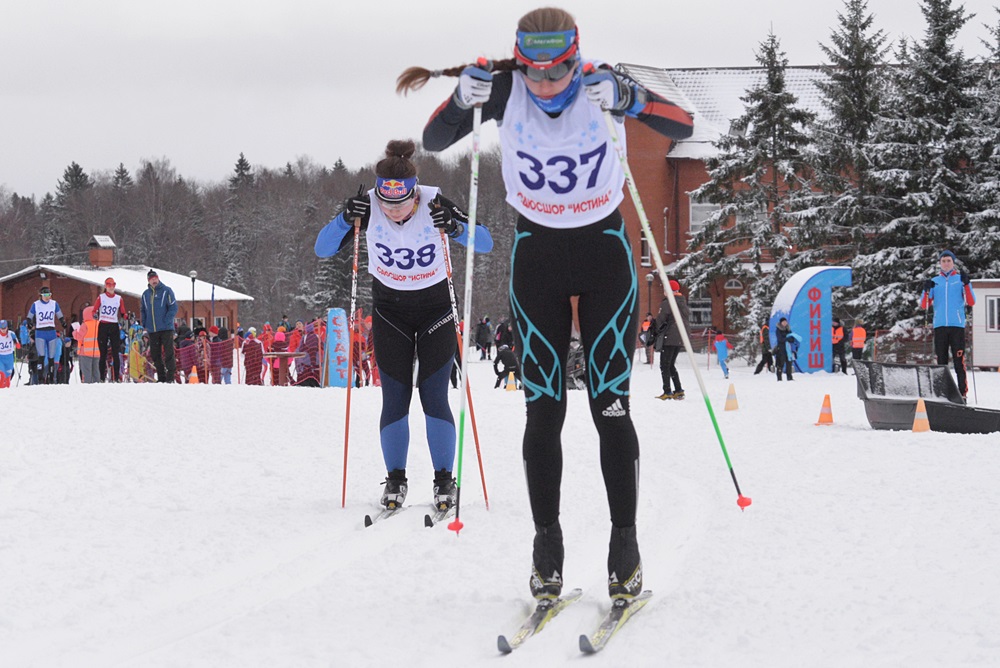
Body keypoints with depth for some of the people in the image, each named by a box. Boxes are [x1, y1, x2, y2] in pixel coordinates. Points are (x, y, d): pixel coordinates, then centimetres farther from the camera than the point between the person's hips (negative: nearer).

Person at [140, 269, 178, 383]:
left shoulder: (166, 291, -2)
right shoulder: (146, 294, 13)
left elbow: (173, 308, -6)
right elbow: (143, 311, 22)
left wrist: (166, 321, -15)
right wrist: (144, 324, 9)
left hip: (166, 329, -5)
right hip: (152, 331, 5)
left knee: (168, 354, -6)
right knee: (155, 355, 6)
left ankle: (170, 377, -5)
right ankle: (161, 378, 13)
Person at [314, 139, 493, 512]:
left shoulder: (434, 203, -22)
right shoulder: (368, 207, -18)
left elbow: (485, 244, -18)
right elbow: (322, 249, -13)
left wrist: (455, 228, -37)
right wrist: (346, 220, -31)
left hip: (435, 310, -1)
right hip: (389, 311, 1)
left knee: (434, 396, -6)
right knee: (395, 398, -2)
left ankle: (444, 481, 4)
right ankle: (395, 480, 10)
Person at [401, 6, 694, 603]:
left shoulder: (600, 86, -17)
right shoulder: (504, 89, -13)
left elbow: (683, 127, -20)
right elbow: (434, 143, -8)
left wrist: (626, 99, -37)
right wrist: (463, 100, -27)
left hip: (605, 252, -1)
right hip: (537, 257, 1)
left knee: (611, 405, -5)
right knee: (544, 409, -1)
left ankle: (625, 545, 2)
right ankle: (547, 546, 6)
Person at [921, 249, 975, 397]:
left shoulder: (960, 279, 9)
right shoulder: (934, 281, 15)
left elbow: (971, 302, 0)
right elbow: (924, 306, 11)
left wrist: (966, 284, -14)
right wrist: (926, 290, -8)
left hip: (957, 325, -3)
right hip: (939, 325, 3)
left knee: (959, 360, -8)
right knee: (941, 360, 3)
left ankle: (962, 391, -9)